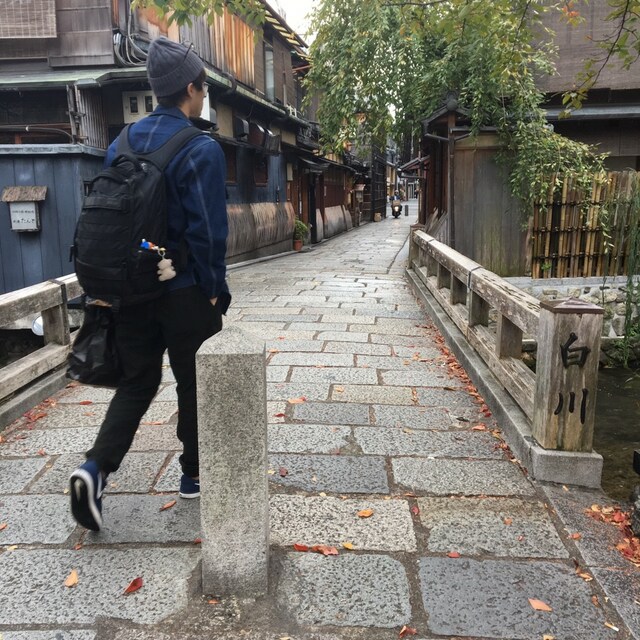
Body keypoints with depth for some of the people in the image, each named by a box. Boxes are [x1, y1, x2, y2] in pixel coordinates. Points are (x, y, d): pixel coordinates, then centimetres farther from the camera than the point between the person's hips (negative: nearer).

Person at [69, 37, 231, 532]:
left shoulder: (121, 144, 7)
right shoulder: (201, 149, -14)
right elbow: (208, 230, -18)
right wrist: (215, 288, -6)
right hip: (185, 293, -5)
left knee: (136, 382, 16)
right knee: (195, 384, 12)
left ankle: (96, 467, 1)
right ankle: (195, 475, 27)